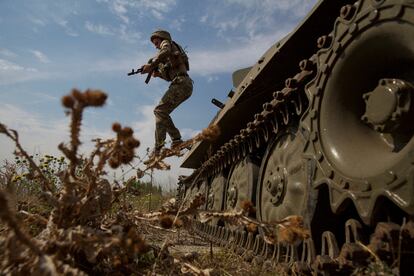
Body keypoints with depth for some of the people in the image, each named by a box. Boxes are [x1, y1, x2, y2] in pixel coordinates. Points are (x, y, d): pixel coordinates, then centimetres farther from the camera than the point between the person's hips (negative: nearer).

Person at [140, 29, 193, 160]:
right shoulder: (171, 53, 35)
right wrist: (158, 73, 13)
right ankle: (176, 140, 2)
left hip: (181, 83, -9)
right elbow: (169, 76, 29)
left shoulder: (167, 43, 11)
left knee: (160, 110, -14)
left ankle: (158, 147, -19)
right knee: (162, 112, 10)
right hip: (186, 85, 9)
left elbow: (165, 51, -16)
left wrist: (151, 64, -17)